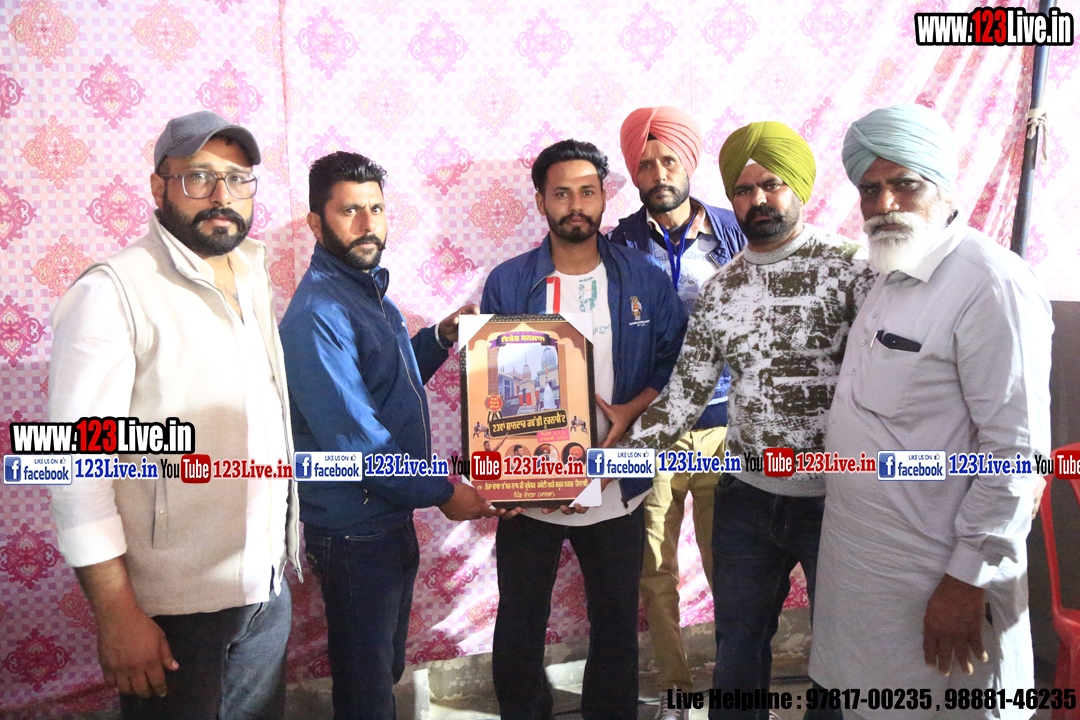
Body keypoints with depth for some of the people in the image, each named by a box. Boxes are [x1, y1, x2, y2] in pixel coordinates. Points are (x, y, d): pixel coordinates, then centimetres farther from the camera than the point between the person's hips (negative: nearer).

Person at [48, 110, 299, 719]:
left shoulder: (254, 281, 8)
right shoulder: (112, 293, -14)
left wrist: (287, 547, 12)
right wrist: (117, 615, -18)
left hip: (269, 590, 7)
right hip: (173, 608, -7)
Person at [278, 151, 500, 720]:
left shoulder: (370, 287, 9)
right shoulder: (317, 313, -22)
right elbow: (353, 437, -26)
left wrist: (440, 337, 5)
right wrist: (443, 492, -18)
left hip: (392, 518, 9)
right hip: (354, 529, -9)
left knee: (386, 668, 24)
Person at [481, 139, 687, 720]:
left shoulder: (645, 278, -1)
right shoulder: (506, 283, -4)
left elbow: (676, 360, 3)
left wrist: (630, 410, -14)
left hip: (617, 488, 1)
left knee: (617, 617, 17)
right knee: (521, 618, 14)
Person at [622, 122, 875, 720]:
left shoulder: (850, 266, -8)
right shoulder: (720, 288, 6)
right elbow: (684, 393, 6)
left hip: (836, 498, -4)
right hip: (746, 496, 4)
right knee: (737, 647, 19)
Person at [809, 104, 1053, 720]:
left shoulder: (991, 284, -18)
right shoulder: (888, 279, 10)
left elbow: (1017, 449, -20)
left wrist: (969, 580, -18)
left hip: (936, 579, -8)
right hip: (859, 559, 8)